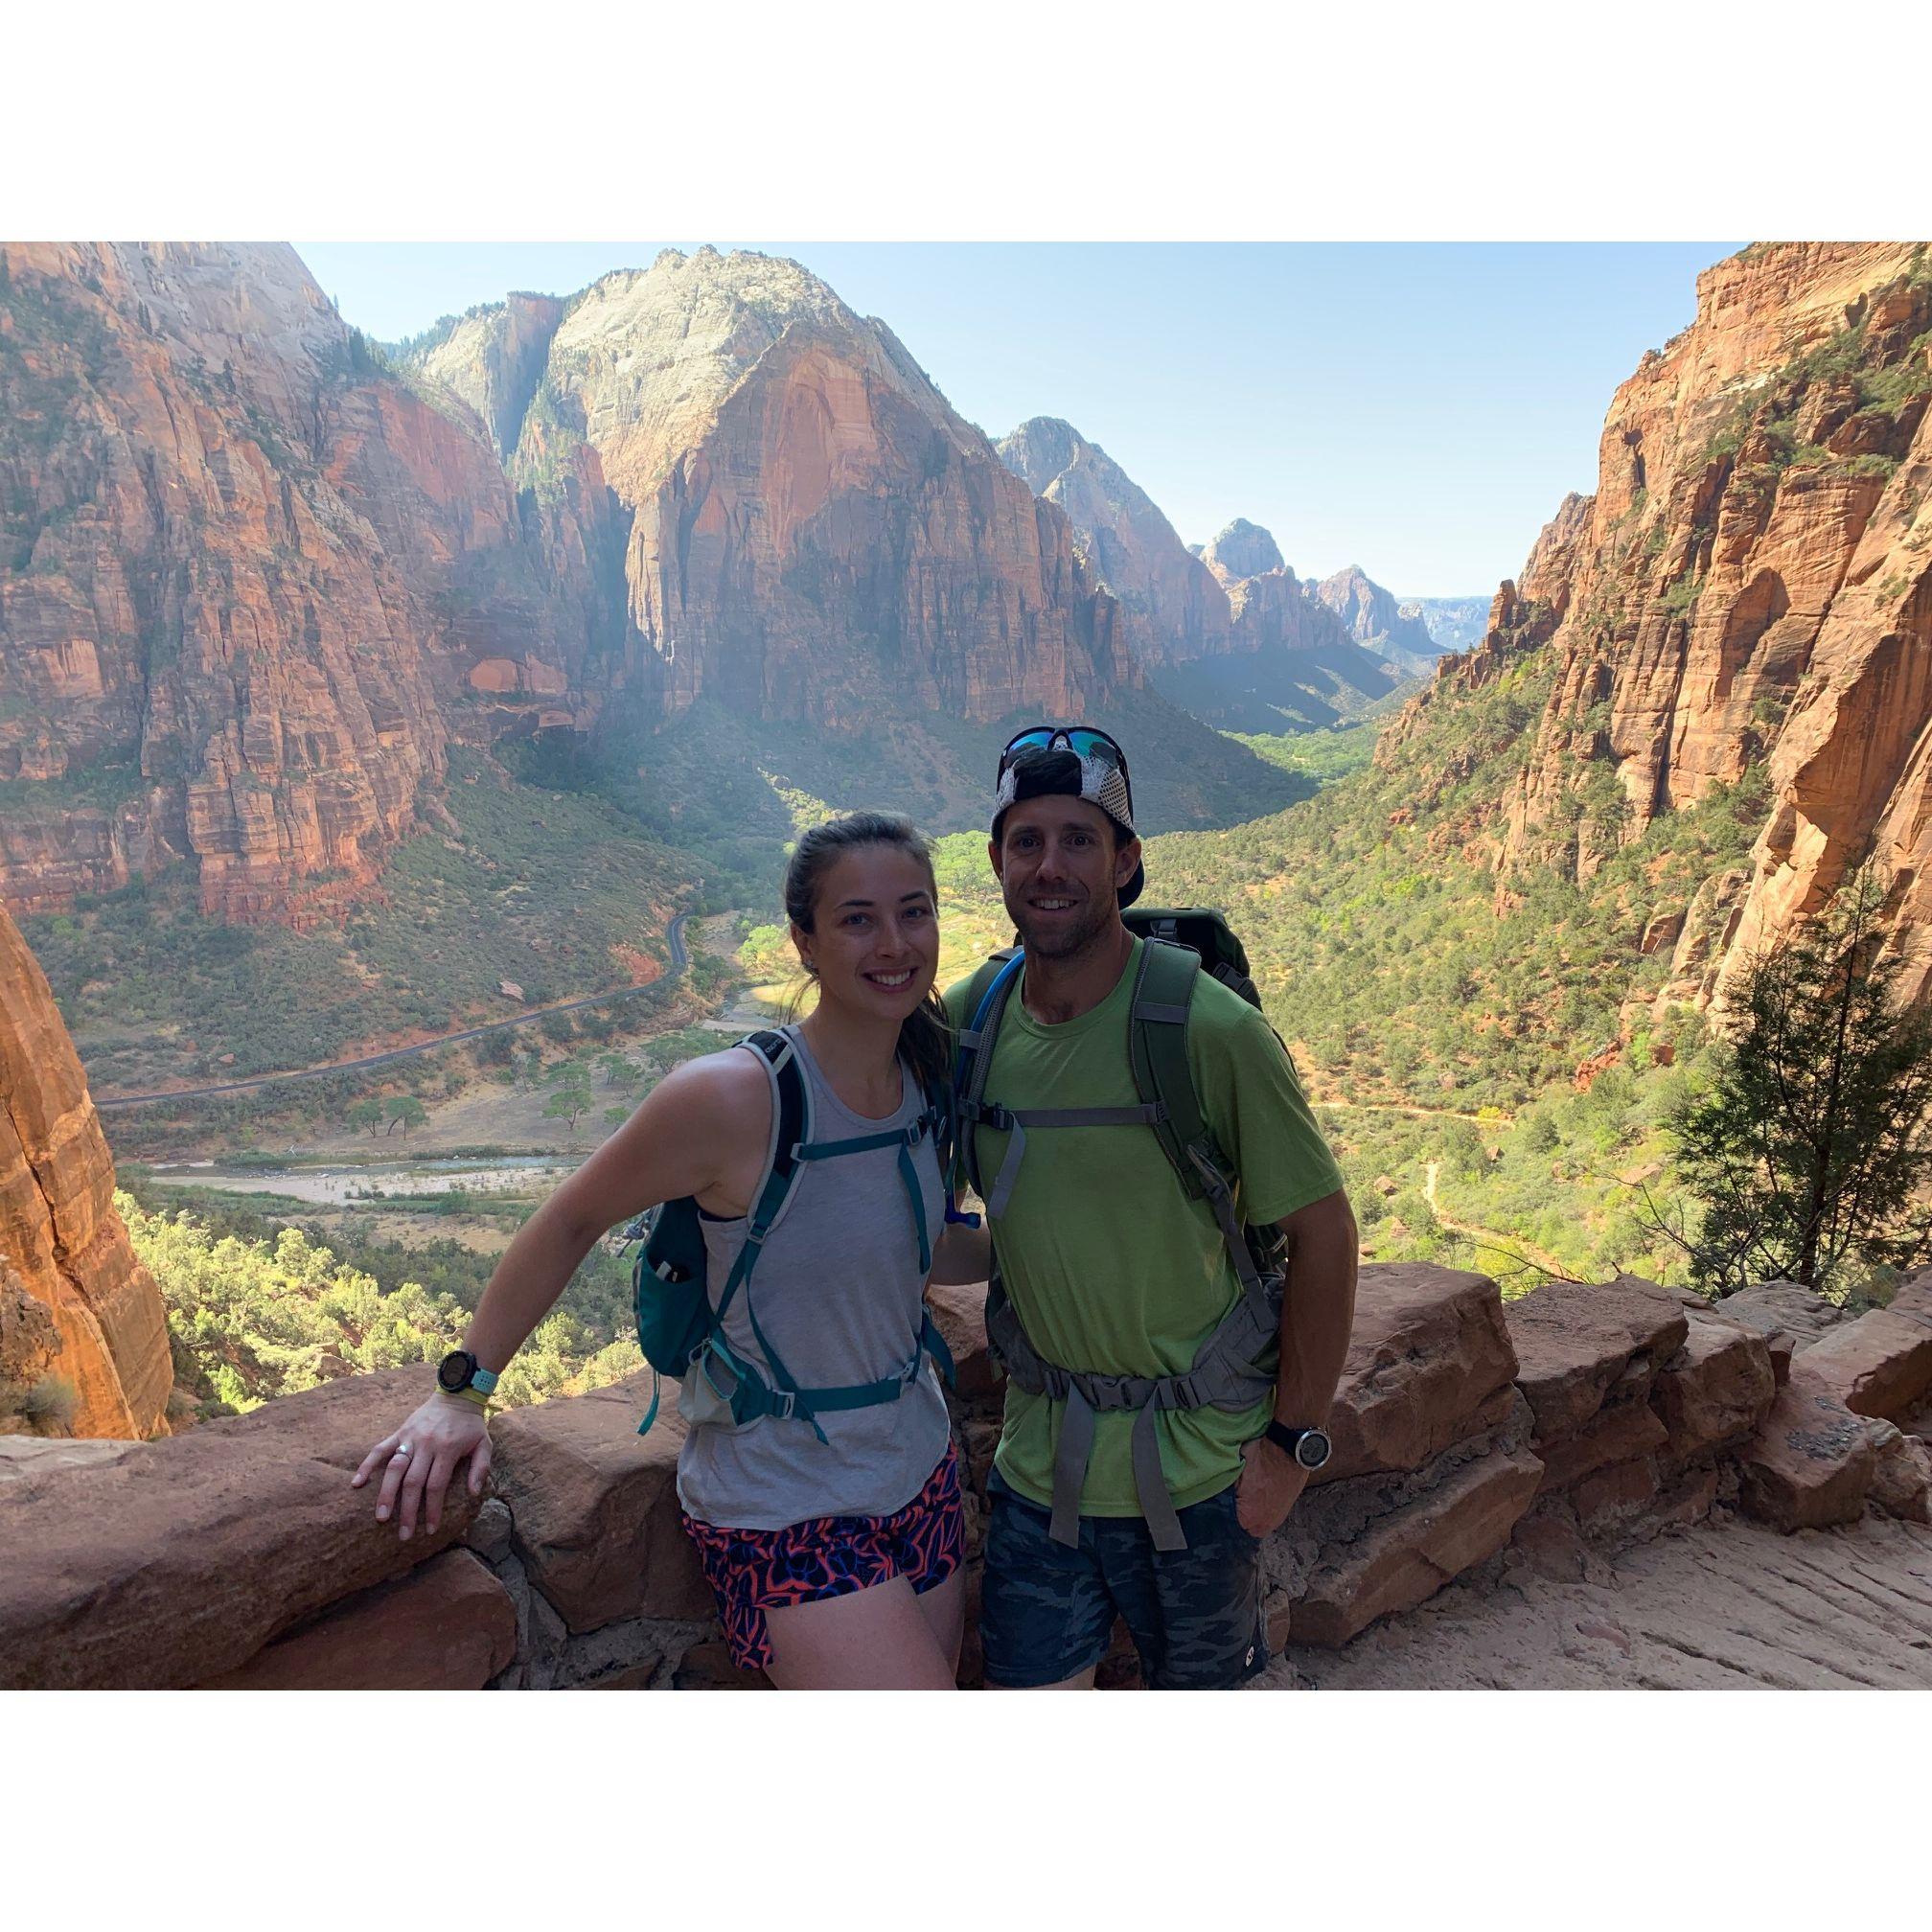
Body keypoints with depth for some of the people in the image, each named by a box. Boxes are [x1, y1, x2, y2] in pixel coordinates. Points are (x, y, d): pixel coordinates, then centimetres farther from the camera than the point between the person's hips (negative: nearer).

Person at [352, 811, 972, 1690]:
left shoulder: (927, 1082, -3)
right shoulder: (731, 1099, -25)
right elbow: (570, 1220, -11)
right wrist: (461, 1389, -8)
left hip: (919, 1476, 7)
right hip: (790, 1518, -7)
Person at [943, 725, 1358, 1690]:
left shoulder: (1209, 1029, -19)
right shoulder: (965, 1018, -6)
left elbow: (1322, 1232, -12)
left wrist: (1293, 1442, -10)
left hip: (1195, 1459, -2)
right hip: (1040, 1457, 3)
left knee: (1197, 1686, 18)